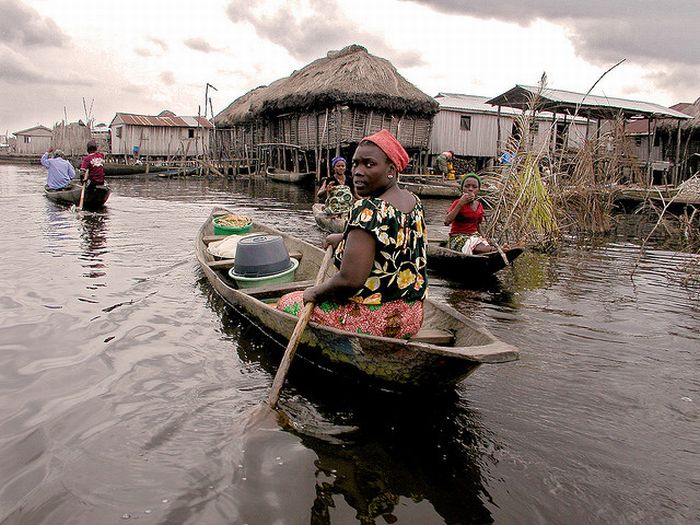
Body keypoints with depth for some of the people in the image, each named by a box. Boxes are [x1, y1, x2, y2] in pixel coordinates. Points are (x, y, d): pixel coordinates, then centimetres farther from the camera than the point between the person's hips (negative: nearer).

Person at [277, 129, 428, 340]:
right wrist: (344, 238, 23)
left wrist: (316, 292, -13)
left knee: (288, 303, 11)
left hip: (373, 322, -9)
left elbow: (350, 280, -32)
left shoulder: (368, 210, -26)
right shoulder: (415, 202, 2)